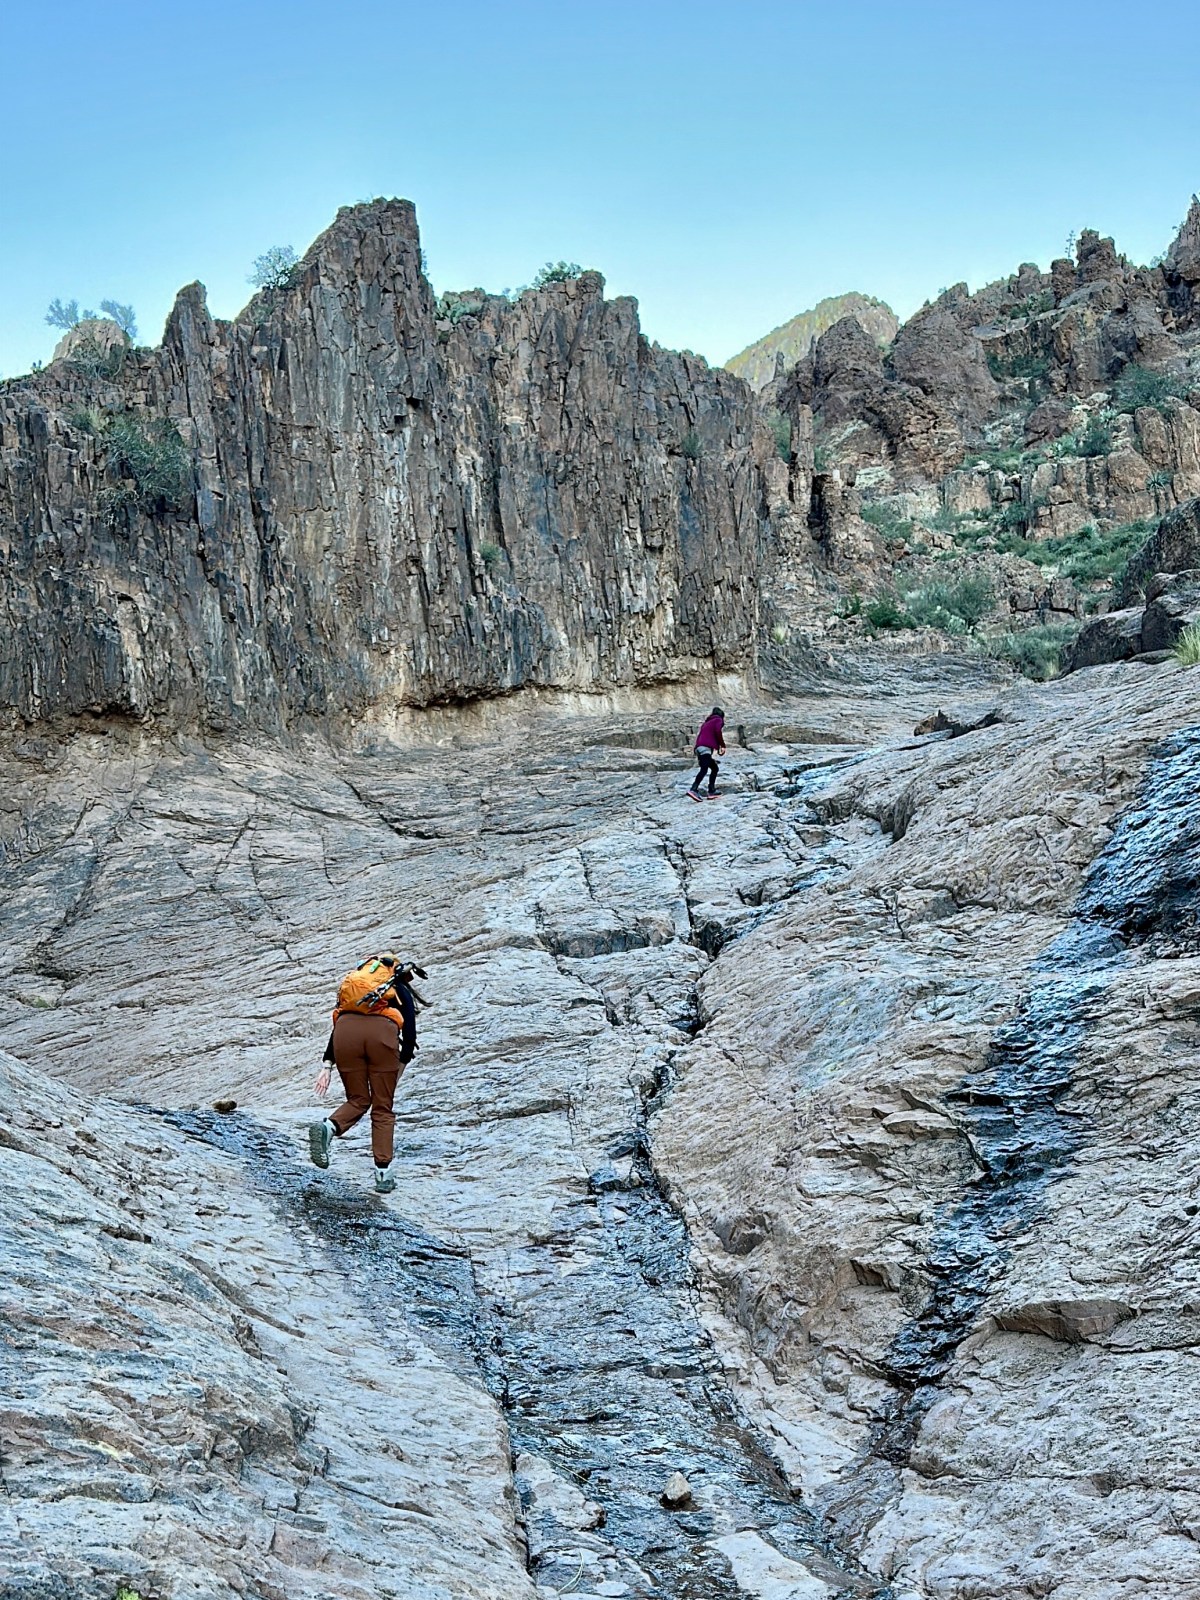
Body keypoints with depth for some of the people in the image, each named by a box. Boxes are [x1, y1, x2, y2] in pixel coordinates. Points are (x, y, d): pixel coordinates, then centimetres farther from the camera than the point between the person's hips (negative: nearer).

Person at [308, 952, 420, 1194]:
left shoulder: (352, 986, 36)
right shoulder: (401, 991, 30)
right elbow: (410, 1032, 14)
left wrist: (327, 1066, 19)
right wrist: (402, 1064, 22)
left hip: (346, 1029, 2)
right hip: (382, 1030, -2)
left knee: (357, 1101, 18)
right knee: (382, 1108, 11)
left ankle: (327, 1127, -12)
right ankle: (383, 1173, 7)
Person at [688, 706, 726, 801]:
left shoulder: (707, 722, 34)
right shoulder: (718, 720, 13)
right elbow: (718, 731, -7)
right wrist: (722, 745, -1)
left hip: (699, 747, 9)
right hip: (706, 747, -9)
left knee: (715, 768, 19)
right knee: (704, 769, -22)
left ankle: (711, 792, 12)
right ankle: (693, 790, -40)